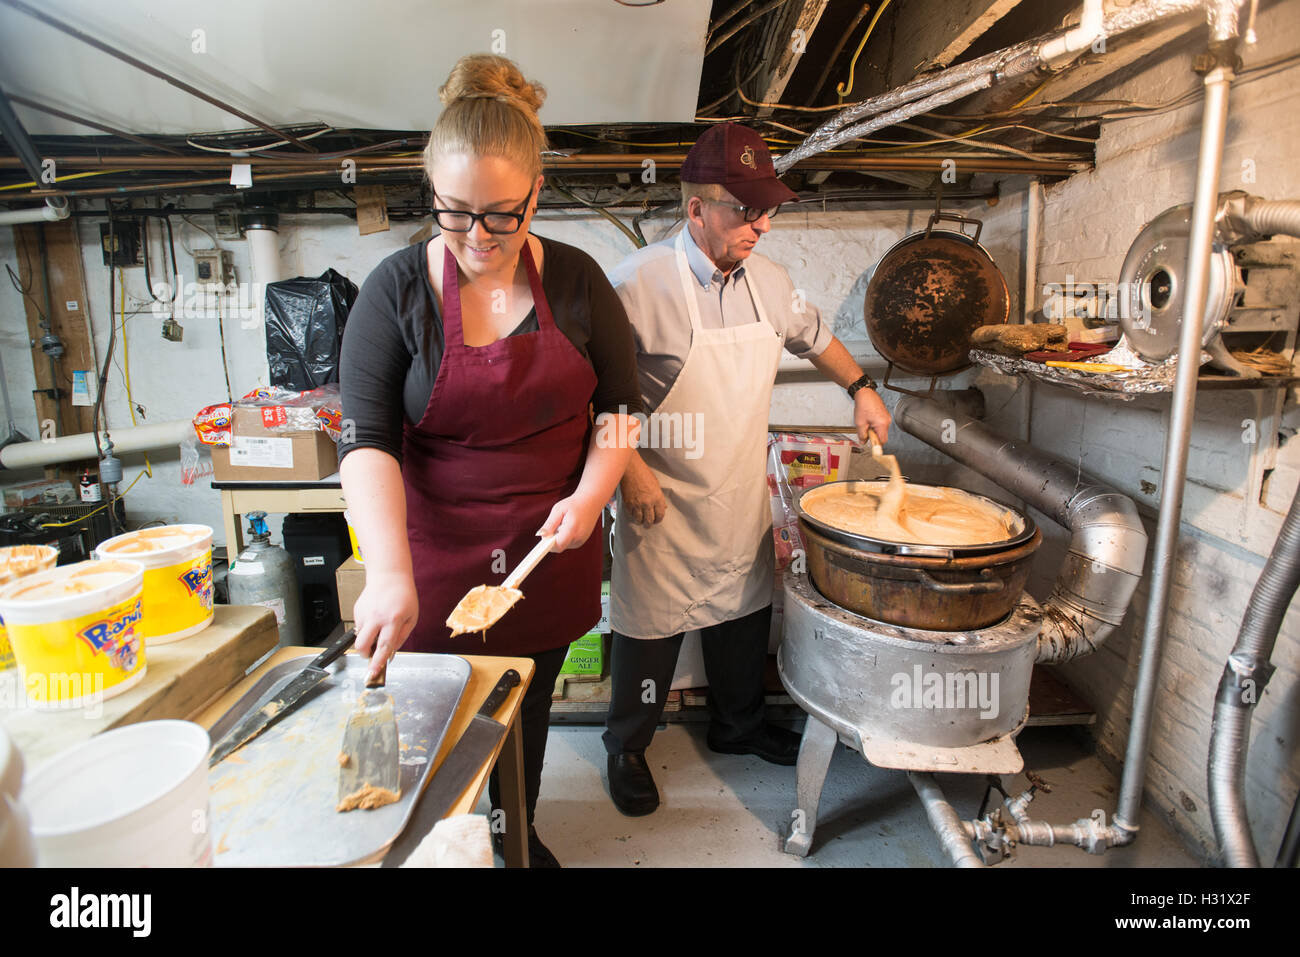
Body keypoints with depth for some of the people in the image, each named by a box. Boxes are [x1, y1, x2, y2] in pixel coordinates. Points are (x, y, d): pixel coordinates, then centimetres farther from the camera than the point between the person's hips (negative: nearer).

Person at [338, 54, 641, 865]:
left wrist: (590, 495, -12)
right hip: (439, 555, -1)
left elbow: (621, 403, 4)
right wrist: (389, 570, -27)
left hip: (551, 548, 2)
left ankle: (518, 836, 47)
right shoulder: (397, 290, -9)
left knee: (528, 709, 19)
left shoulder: (576, 280, -4)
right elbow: (366, 439, -14)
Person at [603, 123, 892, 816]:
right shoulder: (637, 283, -18)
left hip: (743, 500, 6)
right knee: (650, 629, 8)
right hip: (664, 506, -6)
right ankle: (627, 748, 33)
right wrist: (629, 467, -19)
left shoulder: (769, 280, 3)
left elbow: (815, 337, 22)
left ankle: (739, 727, 45)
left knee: (746, 615, 19)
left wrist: (861, 389, 15)